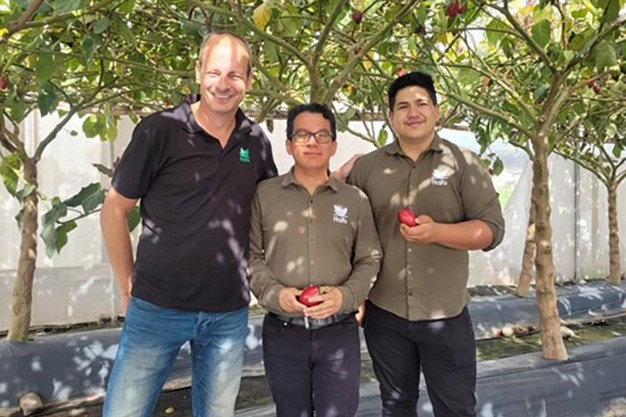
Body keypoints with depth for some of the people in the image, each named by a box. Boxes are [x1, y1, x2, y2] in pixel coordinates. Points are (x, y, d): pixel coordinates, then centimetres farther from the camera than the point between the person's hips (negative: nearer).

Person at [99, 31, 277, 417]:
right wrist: (129, 285, -1)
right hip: (157, 308, -3)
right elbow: (114, 210, -3)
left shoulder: (256, 142, 2)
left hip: (229, 314, 3)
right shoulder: (159, 130, -9)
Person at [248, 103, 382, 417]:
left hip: (339, 332, 0)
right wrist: (274, 293, -14)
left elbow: (369, 260, 5)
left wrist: (345, 295, -12)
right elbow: (251, 255, 2)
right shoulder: (264, 194, 1)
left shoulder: (355, 199, 3)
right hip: (282, 332, 0)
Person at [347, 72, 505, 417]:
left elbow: (492, 229, -8)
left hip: (446, 315, -1)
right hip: (383, 313, 2)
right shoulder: (366, 167, 1)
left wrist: (436, 232, -24)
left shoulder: (463, 164, -3)